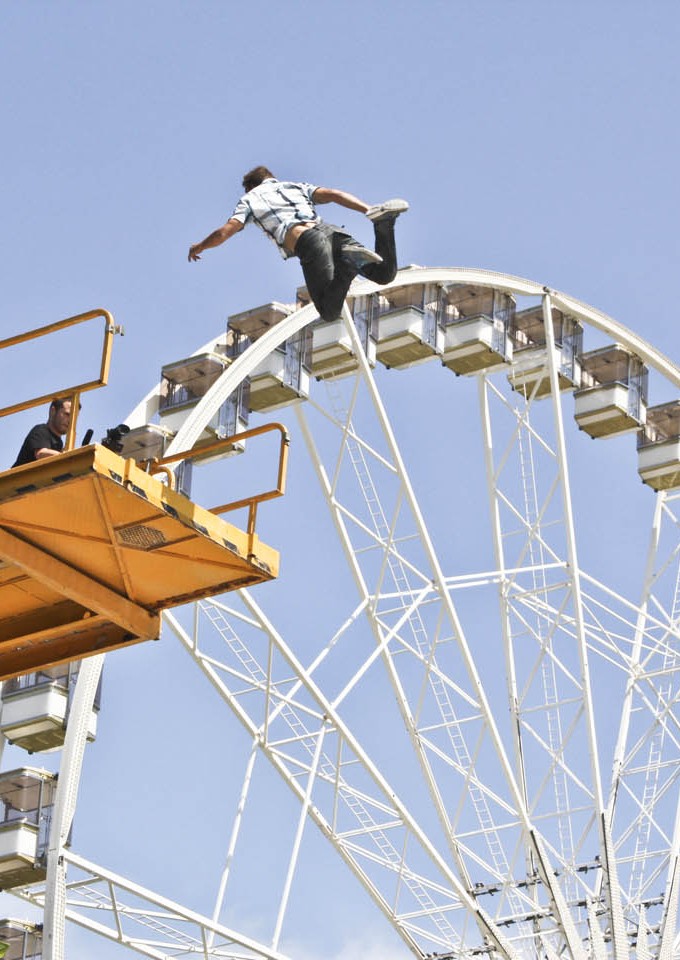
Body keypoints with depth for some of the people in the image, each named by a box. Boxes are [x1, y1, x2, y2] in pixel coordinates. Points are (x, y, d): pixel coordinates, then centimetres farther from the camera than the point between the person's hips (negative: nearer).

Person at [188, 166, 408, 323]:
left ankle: (350, 263, -32)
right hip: (329, 229, 4)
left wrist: (199, 247, 33)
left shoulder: (249, 198, 25)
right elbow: (333, 194, 18)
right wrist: (368, 210, 9)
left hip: (306, 241, -4)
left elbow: (224, 232, 14)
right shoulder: (296, 186, 35)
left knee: (329, 311, -7)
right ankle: (381, 219, -18)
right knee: (384, 274, 6)